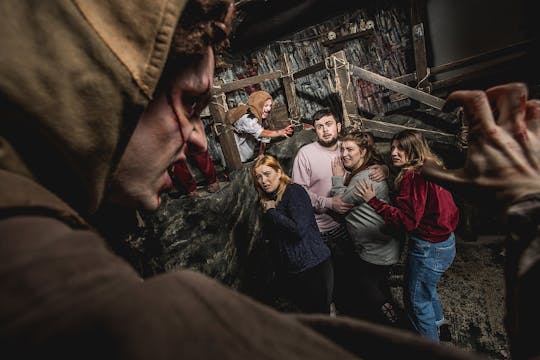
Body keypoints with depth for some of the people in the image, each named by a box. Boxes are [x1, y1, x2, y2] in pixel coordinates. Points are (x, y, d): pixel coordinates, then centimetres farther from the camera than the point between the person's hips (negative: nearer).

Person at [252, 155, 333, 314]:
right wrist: (266, 212, -4)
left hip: (314, 266, -7)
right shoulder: (268, 199, 9)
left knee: (320, 314, 6)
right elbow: (268, 235, 10)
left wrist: (272, 212, -15)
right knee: (305, 312, 20)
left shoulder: (294, 191, -13)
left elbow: (299, 229, -25)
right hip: (289, 270, 7)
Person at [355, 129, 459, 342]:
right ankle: (436, 321, 56)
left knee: (417, 299, 9)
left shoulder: (414, 176, -24)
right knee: (426, 287, 32)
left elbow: (407, 220, -28)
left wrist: (373, 201, -26)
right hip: (445, 241, 10)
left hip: (429, 248, -10)